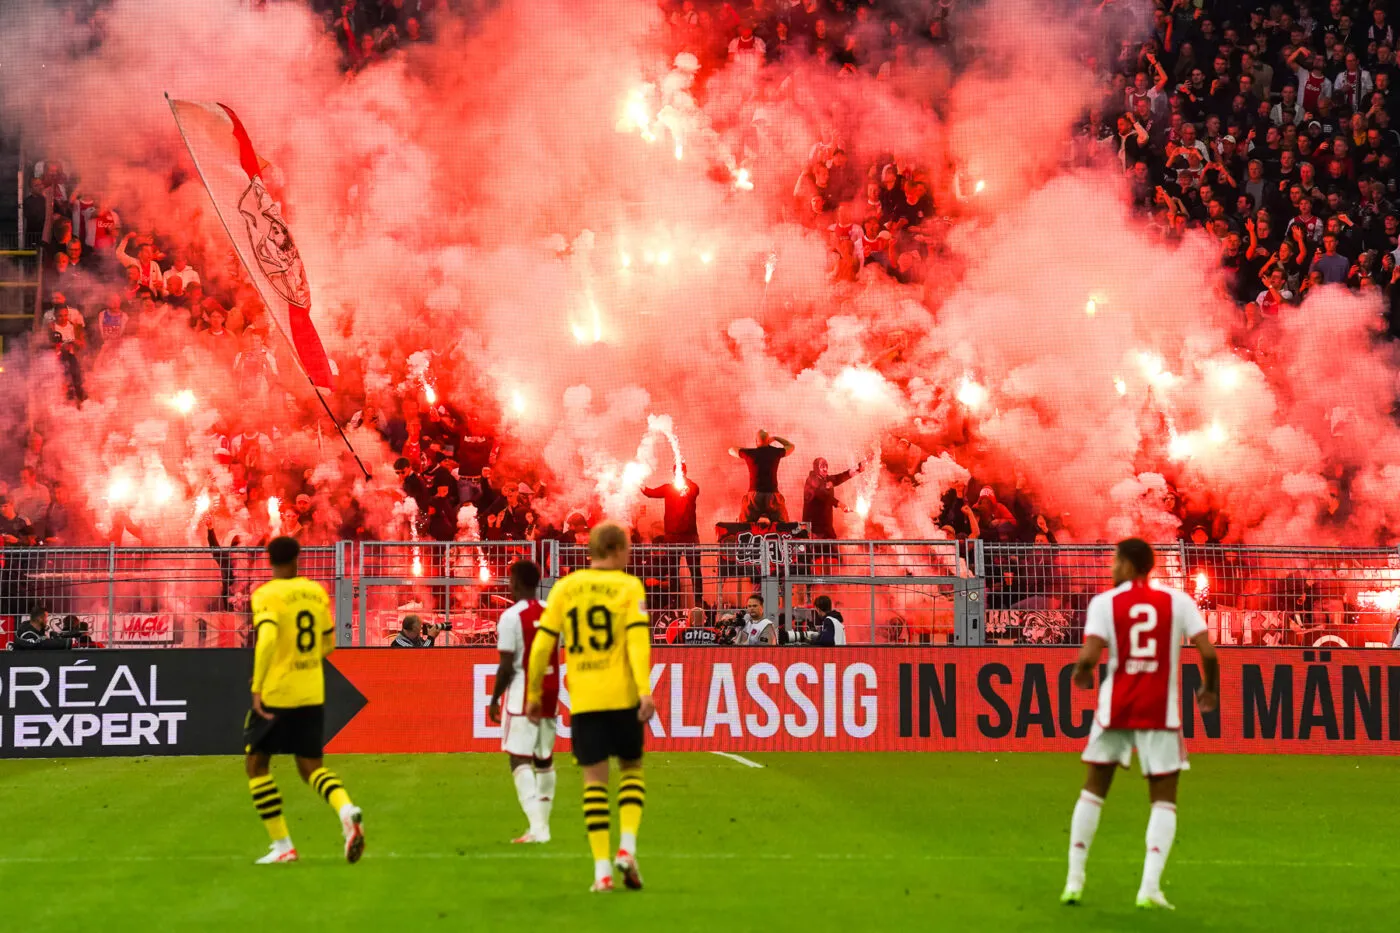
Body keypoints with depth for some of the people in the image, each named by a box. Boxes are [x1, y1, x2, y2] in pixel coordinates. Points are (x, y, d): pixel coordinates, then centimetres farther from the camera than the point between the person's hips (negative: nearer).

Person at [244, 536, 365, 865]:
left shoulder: (267, 595, -10)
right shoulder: (316, 592, 7)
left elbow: (267, 638, -26)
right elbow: (328, 644, 14)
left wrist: (257, 686, -23)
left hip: (275, 694, -5)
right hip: (312, 695, 5)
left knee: (256, 763, 11)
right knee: (311, 766, 13)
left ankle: (282, 845, 6)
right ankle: (347, 811, -17)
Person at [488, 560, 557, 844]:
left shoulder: (511, 616, -11)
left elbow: (506, 665, -13)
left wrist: (494, 698, -2)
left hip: (522, 695, -6)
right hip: (549, 694, 6)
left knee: (520, 759, -7)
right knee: (545, 759, 16)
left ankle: (536, 826, -21)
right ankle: (543, 824, 20)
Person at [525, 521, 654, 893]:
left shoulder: (564, 587, 7)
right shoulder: (629, 587, 0)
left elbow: (543, 643, 5)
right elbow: (638, 639, -13)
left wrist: (534, 694, 14)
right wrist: (645, 691, -19)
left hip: (583, 700, 2)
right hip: (623, 695, -2)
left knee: (595, 780, 6)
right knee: (631, 769, 16)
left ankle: (602, 869, -2)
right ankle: (627, 846, -3)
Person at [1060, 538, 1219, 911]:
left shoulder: (1105, 602, -2)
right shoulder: (1177, 601, 1)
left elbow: (1089, 656, -13)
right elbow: (1208, 653, -6)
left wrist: (1081, 674, 10)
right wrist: (1210, 689, 13)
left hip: (1115, 708, 0)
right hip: (1160, 712, 0)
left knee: (1093, 789, 17)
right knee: (1164, 799, 7)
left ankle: (1074, 881, 15)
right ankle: (1150, 887, -9)